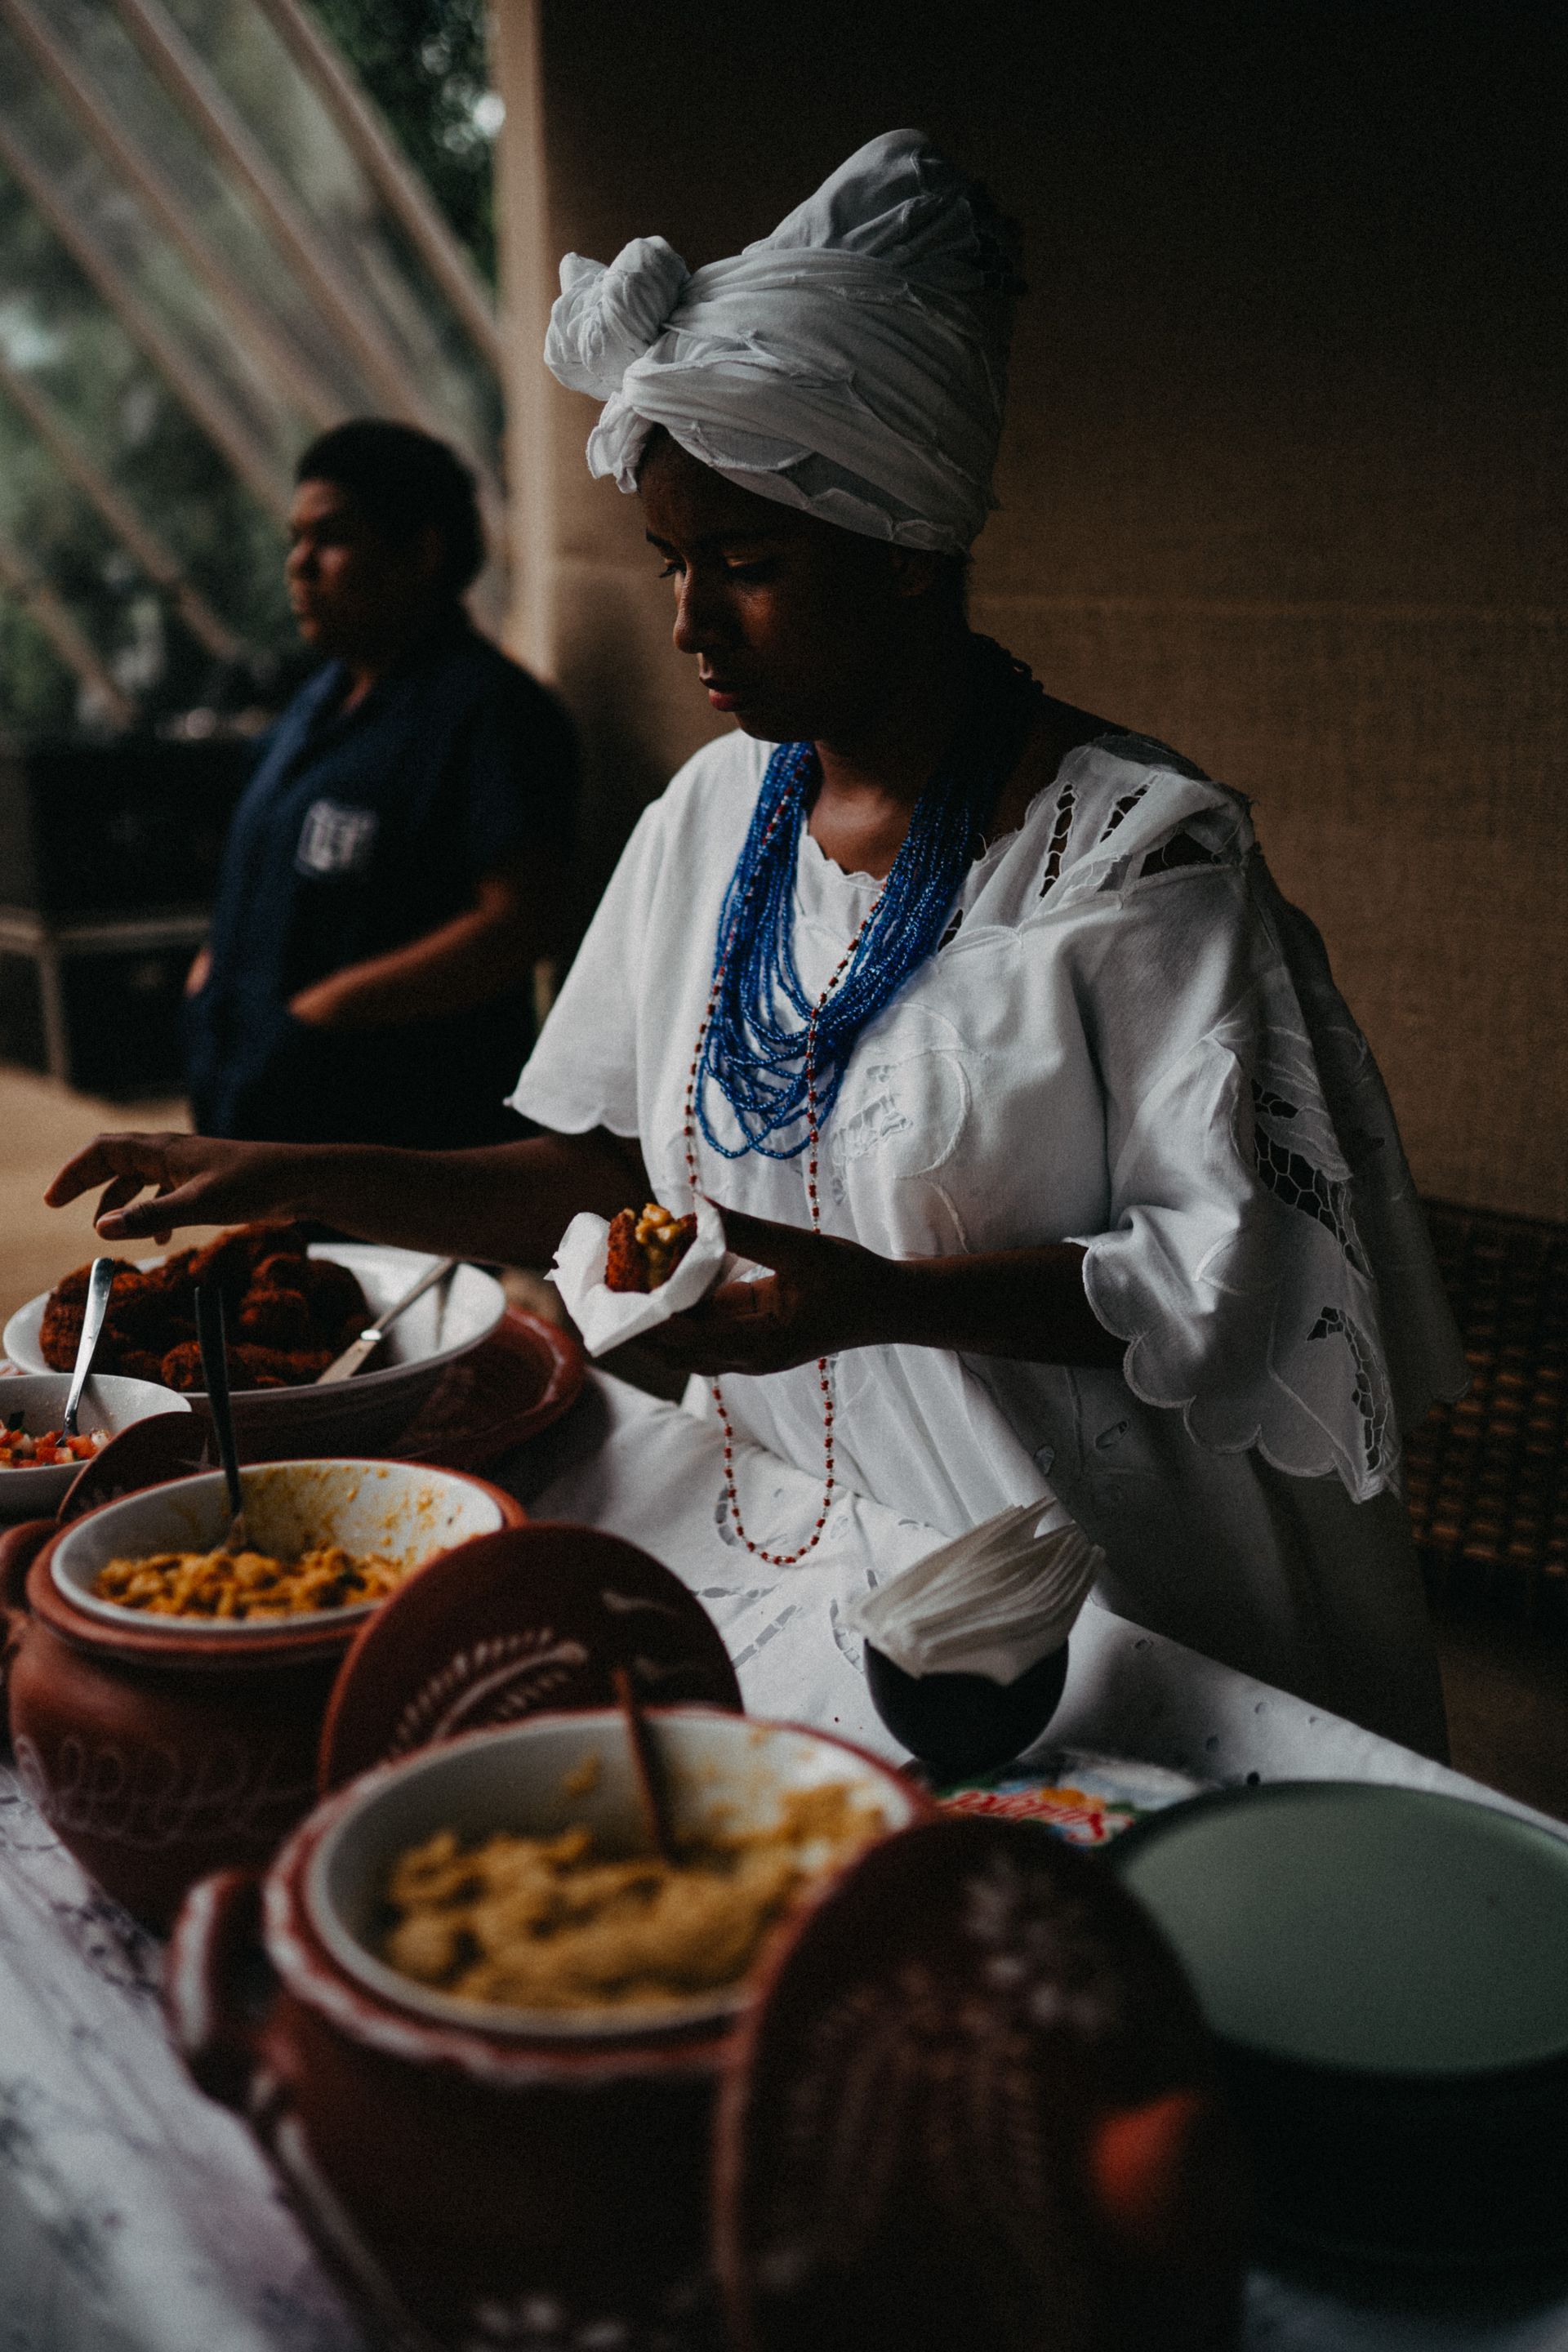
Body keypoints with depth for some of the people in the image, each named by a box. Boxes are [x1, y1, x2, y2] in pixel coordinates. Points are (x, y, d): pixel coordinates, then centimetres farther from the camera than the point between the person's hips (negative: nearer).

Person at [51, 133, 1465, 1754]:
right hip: (772, 1554, 5)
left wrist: (887, 1298, -27)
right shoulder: (714, 816, 5)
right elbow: (611, 1171, 9)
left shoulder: (1140, 855, -14)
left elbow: (1232, 1280, -15)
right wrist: (292, 1182, 0)